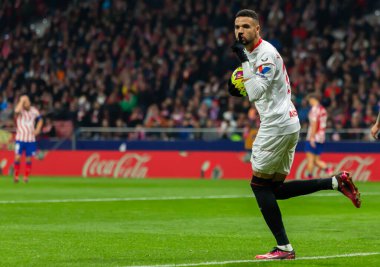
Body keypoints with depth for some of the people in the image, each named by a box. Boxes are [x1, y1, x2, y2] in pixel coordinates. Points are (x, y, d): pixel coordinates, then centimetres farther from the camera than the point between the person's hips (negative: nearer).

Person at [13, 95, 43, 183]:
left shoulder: (34, 111, 3)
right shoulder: (20, 110, -8)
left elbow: (40, 120, 21)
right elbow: (17, 111, -35)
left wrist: (37, 130, 6)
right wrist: (22, 100, -23)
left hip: (31, 138, 3)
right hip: (20, 138, -3)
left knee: (29, 158, 4)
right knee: (17, 157, -11)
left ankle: (26, 177, 15)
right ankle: (16, 176, 3)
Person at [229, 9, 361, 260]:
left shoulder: (265, 53, -15)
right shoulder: (253, 52, 15)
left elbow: (257, 93, -26)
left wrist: (244, 61, -28)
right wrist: (241, 89, 9)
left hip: (277, 124, -10)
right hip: (288, 124, 10)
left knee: (260, 185, -3)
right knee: (276, 189, 11)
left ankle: (284, 248, -2)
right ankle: (335, 182, 7)